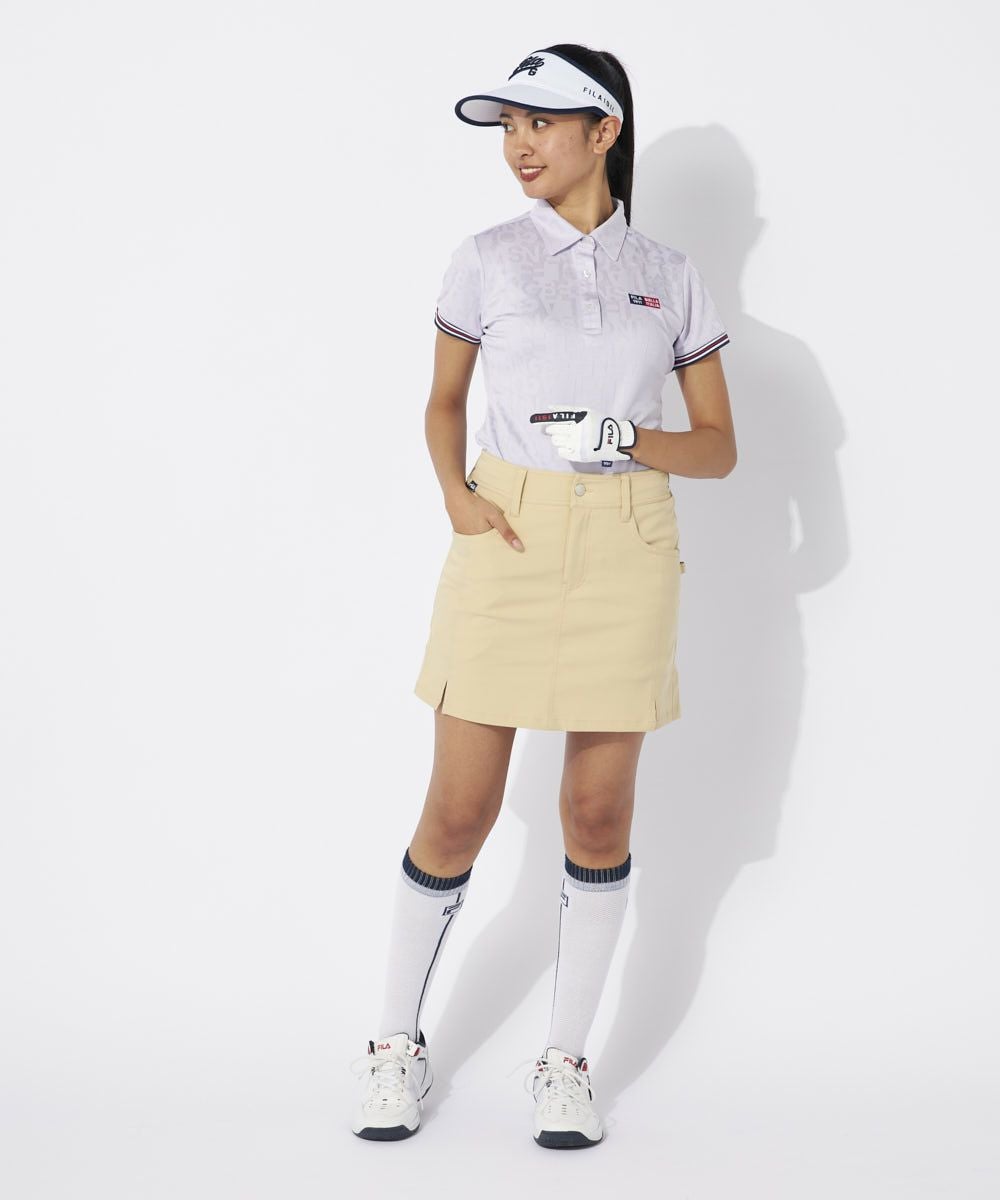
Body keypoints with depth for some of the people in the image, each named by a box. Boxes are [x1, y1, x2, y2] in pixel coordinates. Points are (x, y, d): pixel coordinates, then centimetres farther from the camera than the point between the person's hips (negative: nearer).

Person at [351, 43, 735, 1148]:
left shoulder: (669, 278, 7)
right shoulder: (488, 259, 5)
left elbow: (719, 447, 8)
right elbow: (444, 402, 16)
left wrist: (630, 439, -12)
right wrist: (455, 497, -4)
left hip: (628, 549, 1)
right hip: (508, 540, -1)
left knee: (599, 811, 4)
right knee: (459, 812, 0)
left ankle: (566, 1063, 16)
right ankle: (398, 1045, 17)